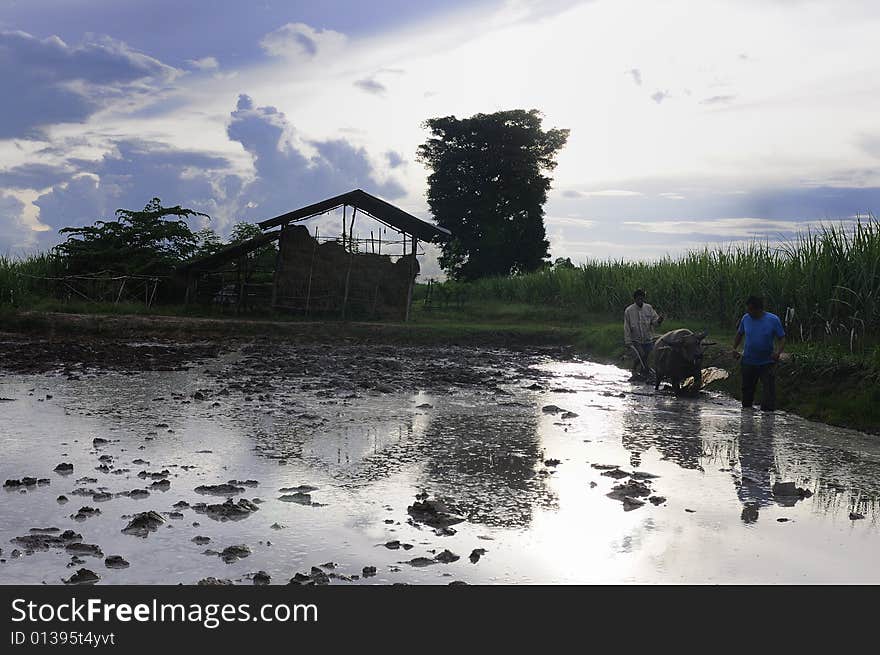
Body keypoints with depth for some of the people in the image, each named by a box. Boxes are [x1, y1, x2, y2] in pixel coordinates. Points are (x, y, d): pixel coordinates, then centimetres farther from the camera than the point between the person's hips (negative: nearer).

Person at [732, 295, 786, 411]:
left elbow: (782, 338, -5)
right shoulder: (745, 318, -1)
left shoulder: (773, 320, -10)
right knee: (747, 389, 16)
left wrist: (778, 352, -23)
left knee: (769, 391, -9)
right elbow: (739, 334, 15)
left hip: (767, 363, -3)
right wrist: (734, 348, 0)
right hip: (748, 362, 3)